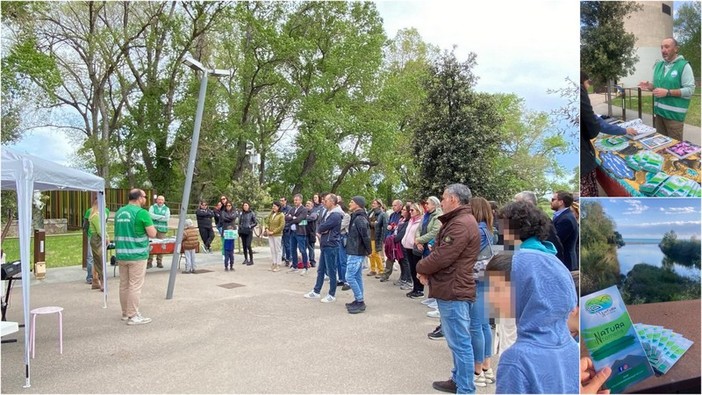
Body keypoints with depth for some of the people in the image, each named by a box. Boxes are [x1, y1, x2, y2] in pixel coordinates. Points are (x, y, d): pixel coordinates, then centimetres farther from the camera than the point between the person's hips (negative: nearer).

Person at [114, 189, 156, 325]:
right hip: (137, 254, -7)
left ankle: (125, 313, 25)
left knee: (124, 285, 14)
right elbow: (152, 234, -14)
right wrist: (153, 228, 5)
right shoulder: (142, 213, -13)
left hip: (121, 254, 7)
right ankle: (133, 316, 2)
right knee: (135, 286, -2)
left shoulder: (119, 212, 10)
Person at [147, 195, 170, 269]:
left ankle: (159, 262, 8)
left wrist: (156, 217, -5)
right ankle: (149, 262, -4)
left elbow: (167, 218, -3)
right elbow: (151, 215, -8)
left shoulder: (166, 209, 13)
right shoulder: (152, 207, 11)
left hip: (162, 229, 1)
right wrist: (162, 217, -8)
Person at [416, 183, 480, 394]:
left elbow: (441, 257, -23)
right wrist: (426, 269, 0)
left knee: (459, 342, -1)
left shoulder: (461, 224, -20)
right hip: (453, 289, 11)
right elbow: (438, 250, 16)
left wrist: (421, 268, -5)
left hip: (453, 291, -11)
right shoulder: (457, 221, 16)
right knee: (457, 341, 20)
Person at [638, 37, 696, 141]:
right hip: (659, 111, 6)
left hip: (674, 114, -6)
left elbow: (690, 90, -14)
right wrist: (649, 86, -2)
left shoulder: (684, 66, -9)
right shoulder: (658, 65, 10)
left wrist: (667, 92, -22)